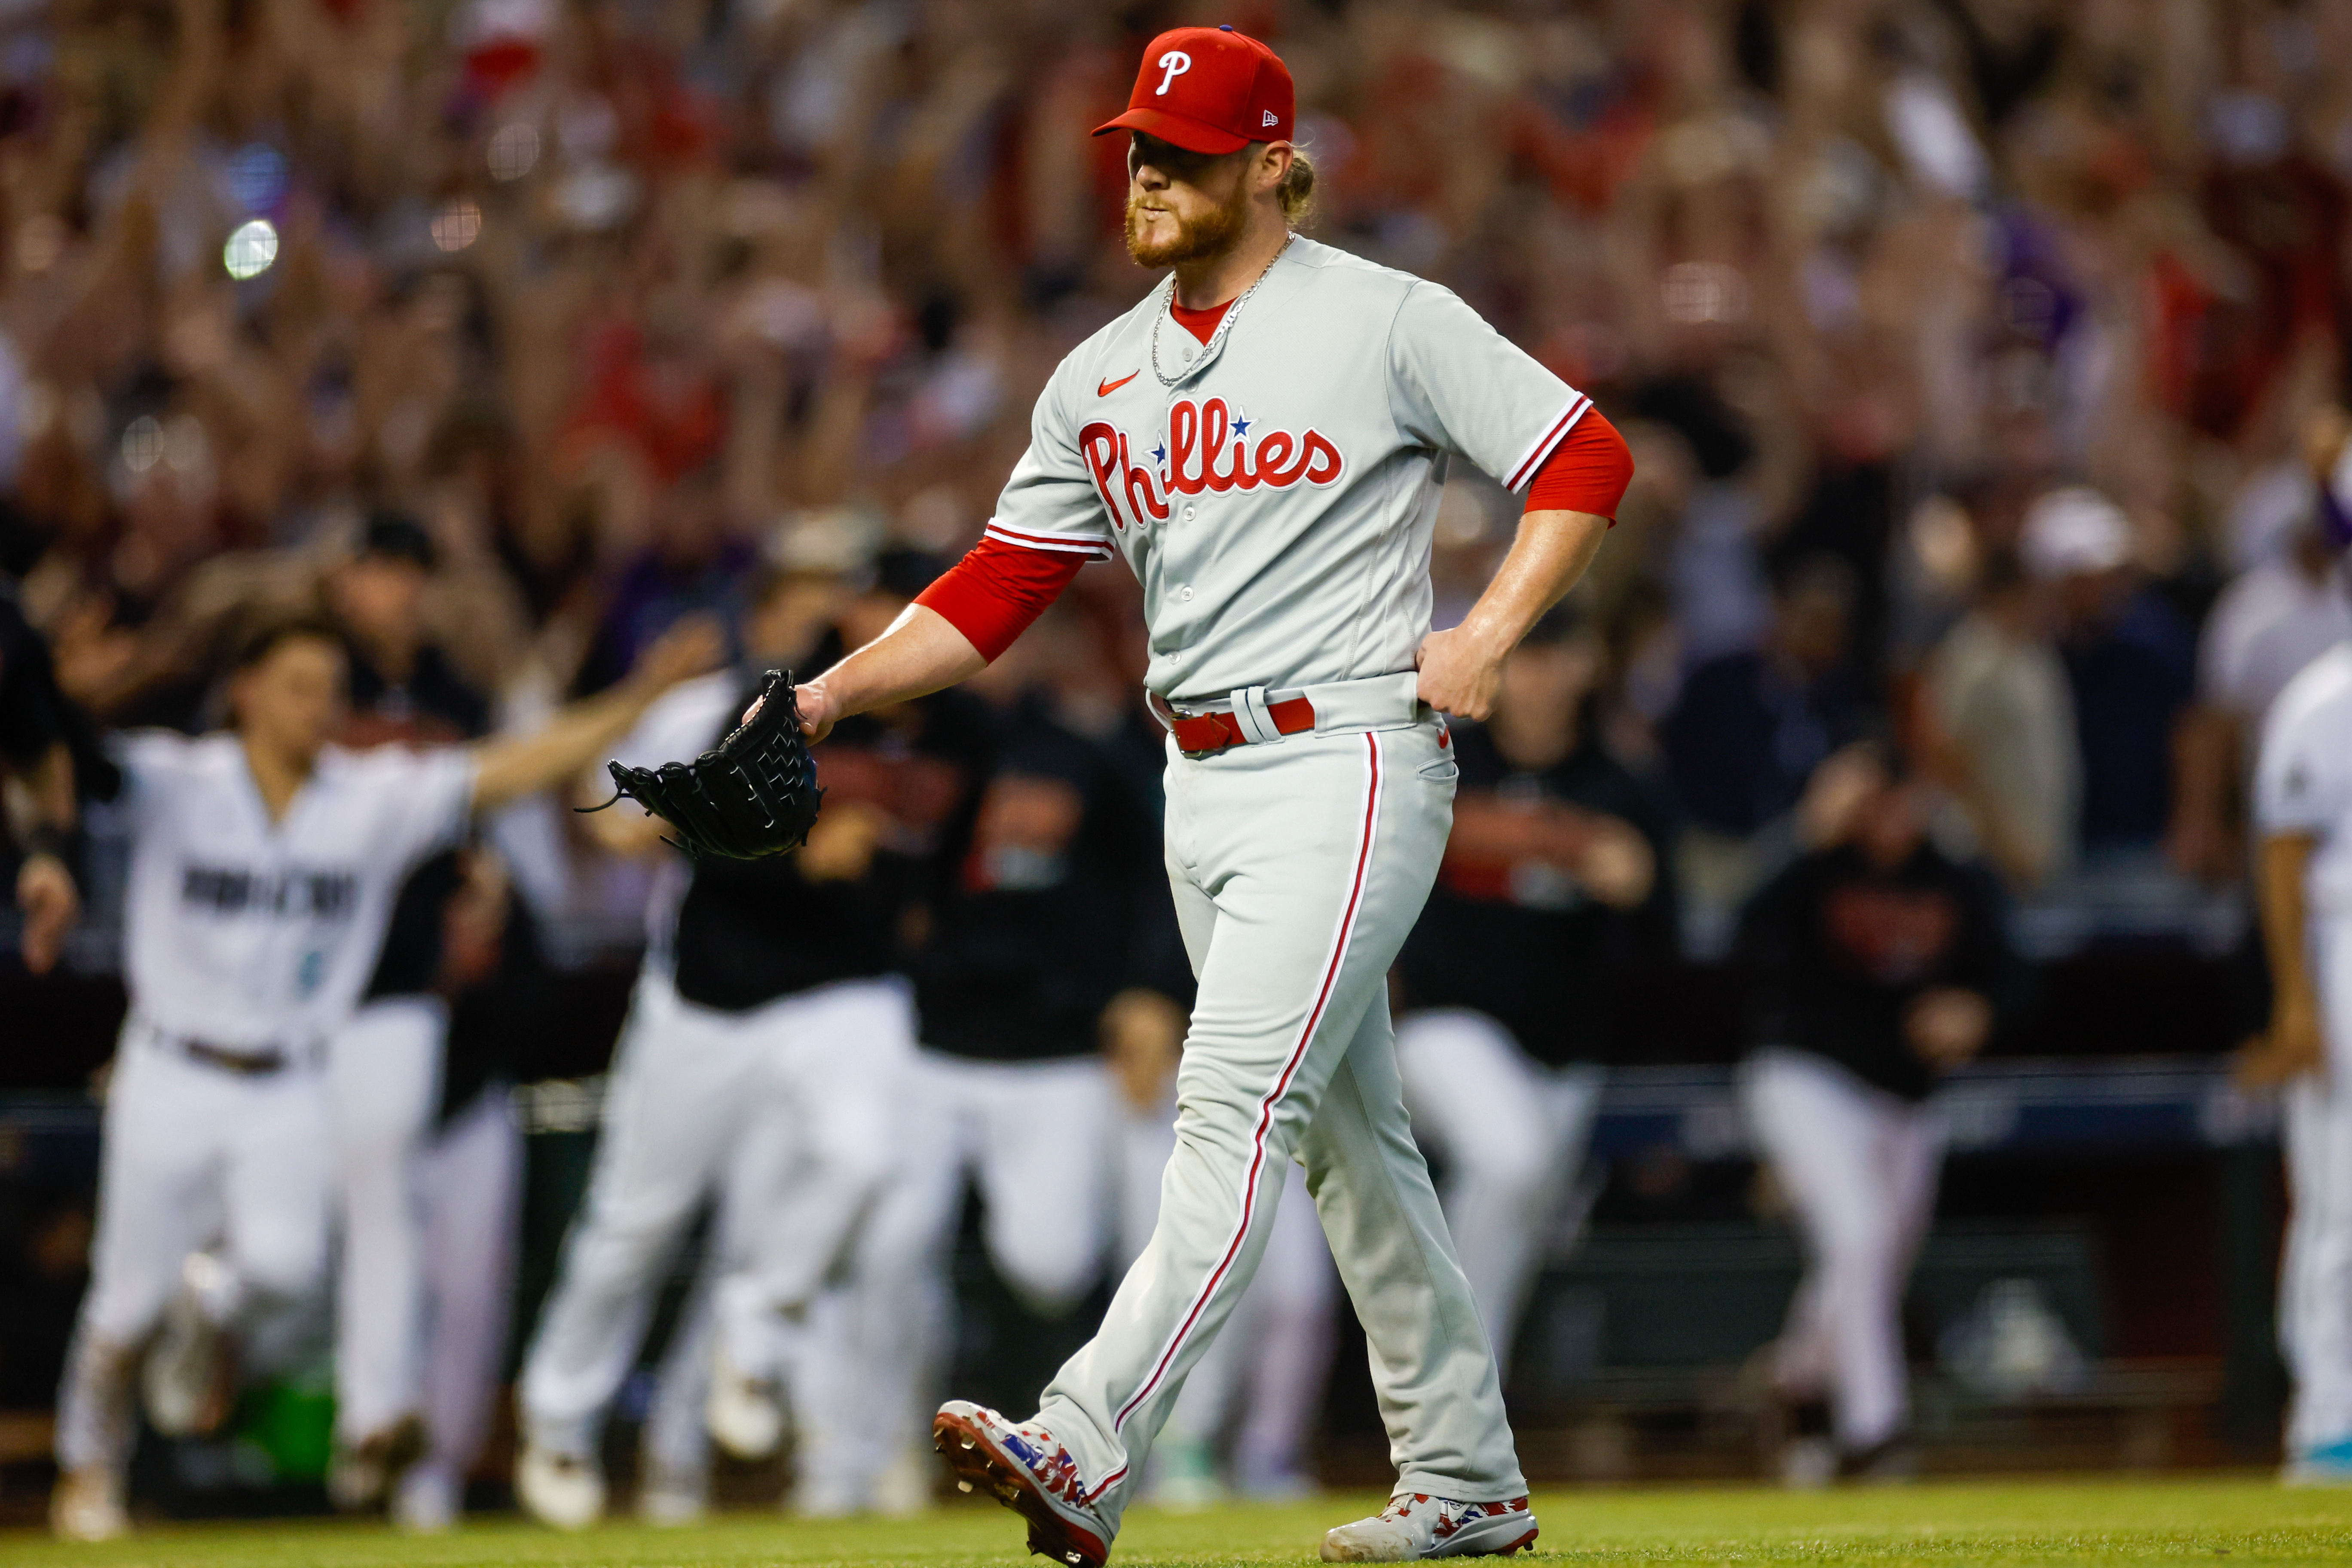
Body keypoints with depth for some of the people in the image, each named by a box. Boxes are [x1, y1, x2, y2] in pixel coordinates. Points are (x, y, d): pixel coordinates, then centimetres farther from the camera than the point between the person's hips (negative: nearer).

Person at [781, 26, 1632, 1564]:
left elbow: (1589, 460, -3)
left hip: (1349, 762, -7)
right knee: (1351, 1135, 13)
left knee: (1235, 1105, -18)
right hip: (1201, 786, 8)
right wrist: (834, 690, -2)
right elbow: (997, 590, 11)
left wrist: (1486, 635, -14)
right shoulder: (1102, 378, 13)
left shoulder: (1386, 322, -5)